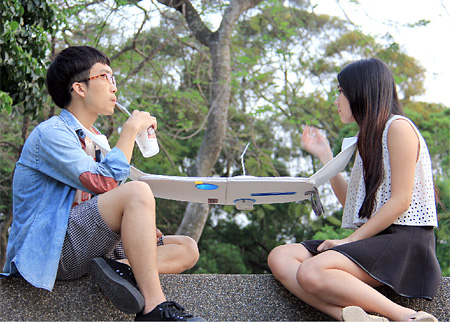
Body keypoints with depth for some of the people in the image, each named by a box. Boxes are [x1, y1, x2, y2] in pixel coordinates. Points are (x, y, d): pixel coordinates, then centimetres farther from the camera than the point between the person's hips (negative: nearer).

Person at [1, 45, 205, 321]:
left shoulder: (95, 139, 21)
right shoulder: (51, 133, -9)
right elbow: (105, 182, -21)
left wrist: (140, 227, 5)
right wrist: (131, 129, -10)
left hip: (86, 246, 9)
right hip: (49, 250, -9)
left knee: (188, 249, 0)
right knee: (137, 191, -30)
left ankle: (120, 267, -27)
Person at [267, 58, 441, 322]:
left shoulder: (398, 127, -5)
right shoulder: (369, 138, 24)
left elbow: (401, 201, -13)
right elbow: (351, 201, 24)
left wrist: (352, 239, -12)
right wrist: (325, 155, 24)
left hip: (404, 240, -9)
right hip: (372, 239, 9)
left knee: (311, 272, -31)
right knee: (280, 257, -11)